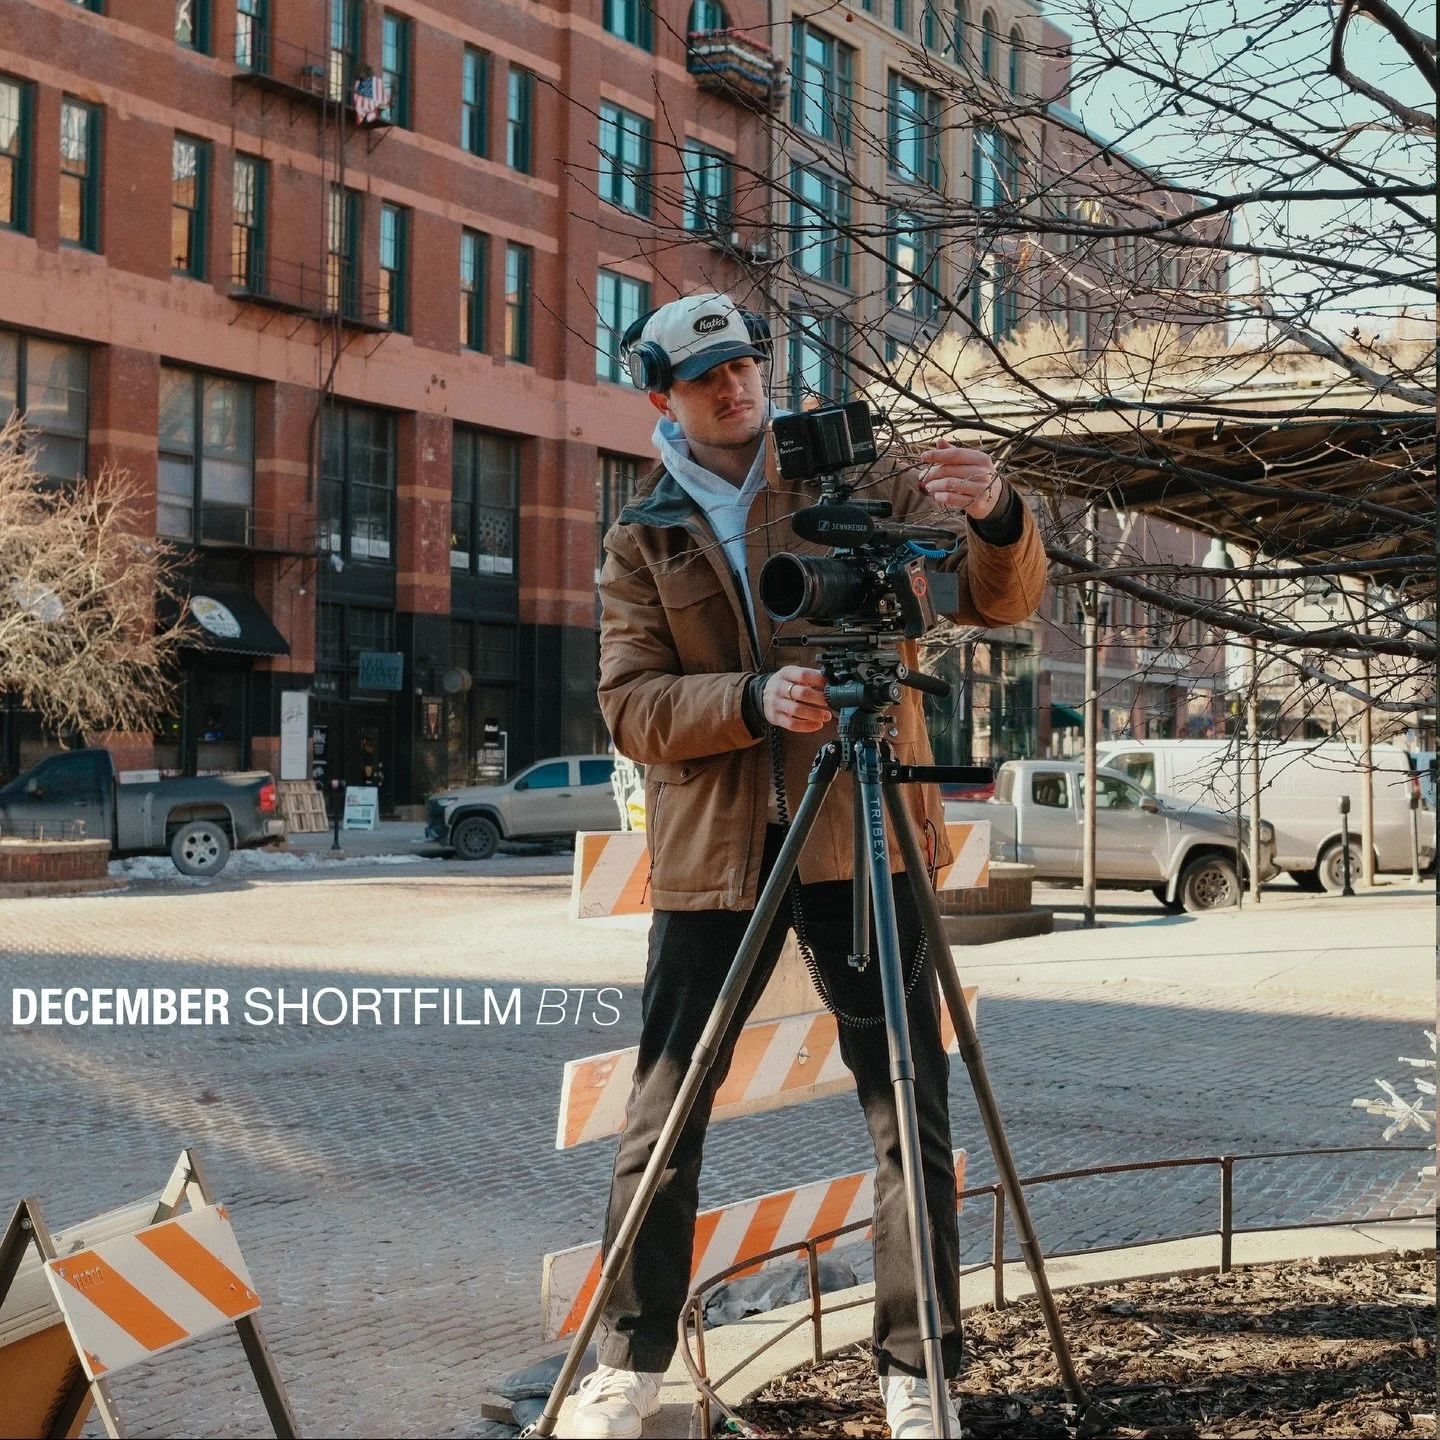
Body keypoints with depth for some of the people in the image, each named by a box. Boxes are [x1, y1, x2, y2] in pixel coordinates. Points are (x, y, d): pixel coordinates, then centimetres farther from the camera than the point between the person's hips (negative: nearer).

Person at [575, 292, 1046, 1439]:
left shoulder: (859, 486, 7)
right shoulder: (642, 538, 9)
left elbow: (1002, 600, 0)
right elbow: (631, 706, -2)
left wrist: (997, 520, -22)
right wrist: (753, 701, -19)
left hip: (862, 839, -1)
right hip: (711, 855, 1)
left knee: (911, 1112, -2)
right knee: (663, 1116, 4)